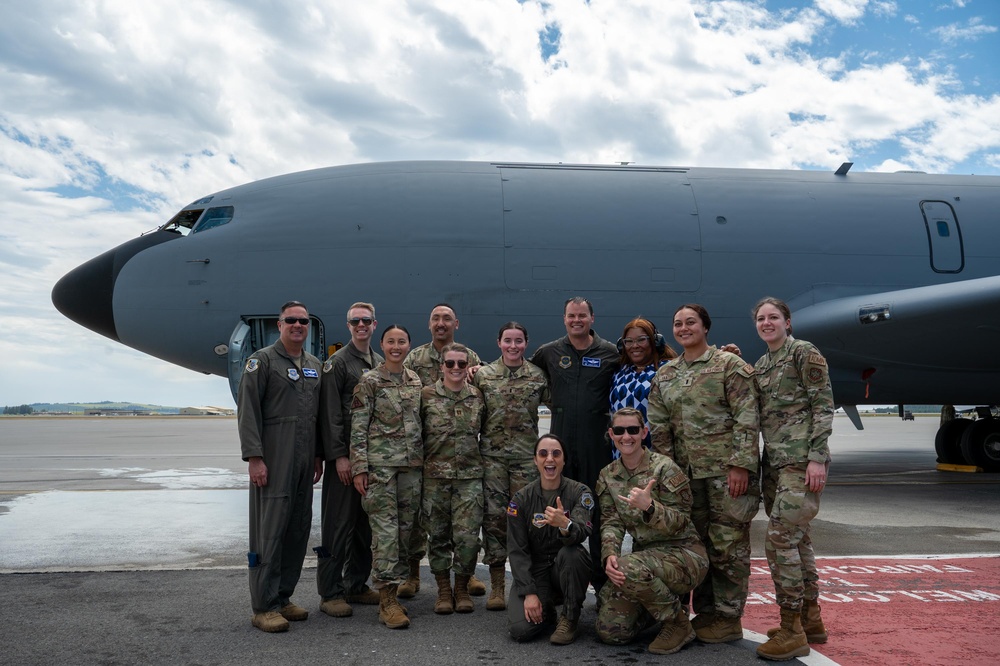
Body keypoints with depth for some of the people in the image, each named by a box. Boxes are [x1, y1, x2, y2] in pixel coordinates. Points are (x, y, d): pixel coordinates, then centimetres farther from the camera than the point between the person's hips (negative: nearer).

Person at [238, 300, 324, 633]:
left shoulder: (315, 366, 16)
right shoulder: (262, 360, -3)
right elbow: (247, 411, -10)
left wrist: (319, 456, 15)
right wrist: (254, 457, -16)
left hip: (304, 463, 7)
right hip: (273, 462, -7)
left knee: (298, 530, 9)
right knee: (269, 532, -4)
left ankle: (283, 597, 21)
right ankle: (264, 606, 3)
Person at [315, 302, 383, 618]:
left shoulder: (381, 364, 14)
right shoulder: (338, 362, -5)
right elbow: (330, 414, -11)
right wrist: (339, 456, -17)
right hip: (345, 457, -6)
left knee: (366, 525, 12)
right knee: (338, 525, -3)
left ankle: (356, 585, 24)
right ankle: (330, 593, 5)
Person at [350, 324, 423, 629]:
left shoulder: (416, 380, 12)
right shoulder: (369, 381, -4)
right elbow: (358, 428, -6)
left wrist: (424, 460, 14)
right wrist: (359, 468, -12)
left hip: (412, 464, 6)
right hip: (380, 464, -5)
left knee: (406, 527, 8)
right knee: (385, 528, -6)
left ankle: (392, 587, 19)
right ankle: (387, 598, -1)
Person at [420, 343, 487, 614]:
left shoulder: (478, 397, 7)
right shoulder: (426, 396, 1)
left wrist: (483, 463, 14)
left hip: (470, 477, 1)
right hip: (435, 477, -1)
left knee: (468, 536, -4)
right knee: (438, 535, 6)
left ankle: (462, 588, 15)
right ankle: (443, 590, 21)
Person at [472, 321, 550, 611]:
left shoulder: (538, 376, 4)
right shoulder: (482, 375, 4)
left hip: (527, 456, 0)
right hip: (492, 456, 0)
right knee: (493, 517, 0)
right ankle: (496, 586, 11)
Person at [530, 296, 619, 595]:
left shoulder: (610, 353, 2)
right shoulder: (548, 352, 8)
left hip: (597, 444, -2)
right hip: (560, 441, 2)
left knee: (598, 512, 4)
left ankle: (602, 579, 15)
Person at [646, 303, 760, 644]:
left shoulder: (730, 365, -4)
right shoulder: (664, 375, 12)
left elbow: (747, 419, -10)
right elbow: (659, 428, 11)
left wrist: (740, 464, -16)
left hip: (726, 471, -5)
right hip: (687, 472, 6)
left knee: (728, 544, -1)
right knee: (698, 543, 12)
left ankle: (729, 618, 11)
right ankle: (705, 613, 23)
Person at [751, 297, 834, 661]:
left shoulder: (804, 352, -6)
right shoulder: (760, 364, 16)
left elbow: (824, 406, -11)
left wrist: (817, 457, -16)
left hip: (801, 460, -8)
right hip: (774, 460, 8)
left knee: (780, 539, -11)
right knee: (797, 537, 13)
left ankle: (792, 629, -3)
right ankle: (811, 619, 23)